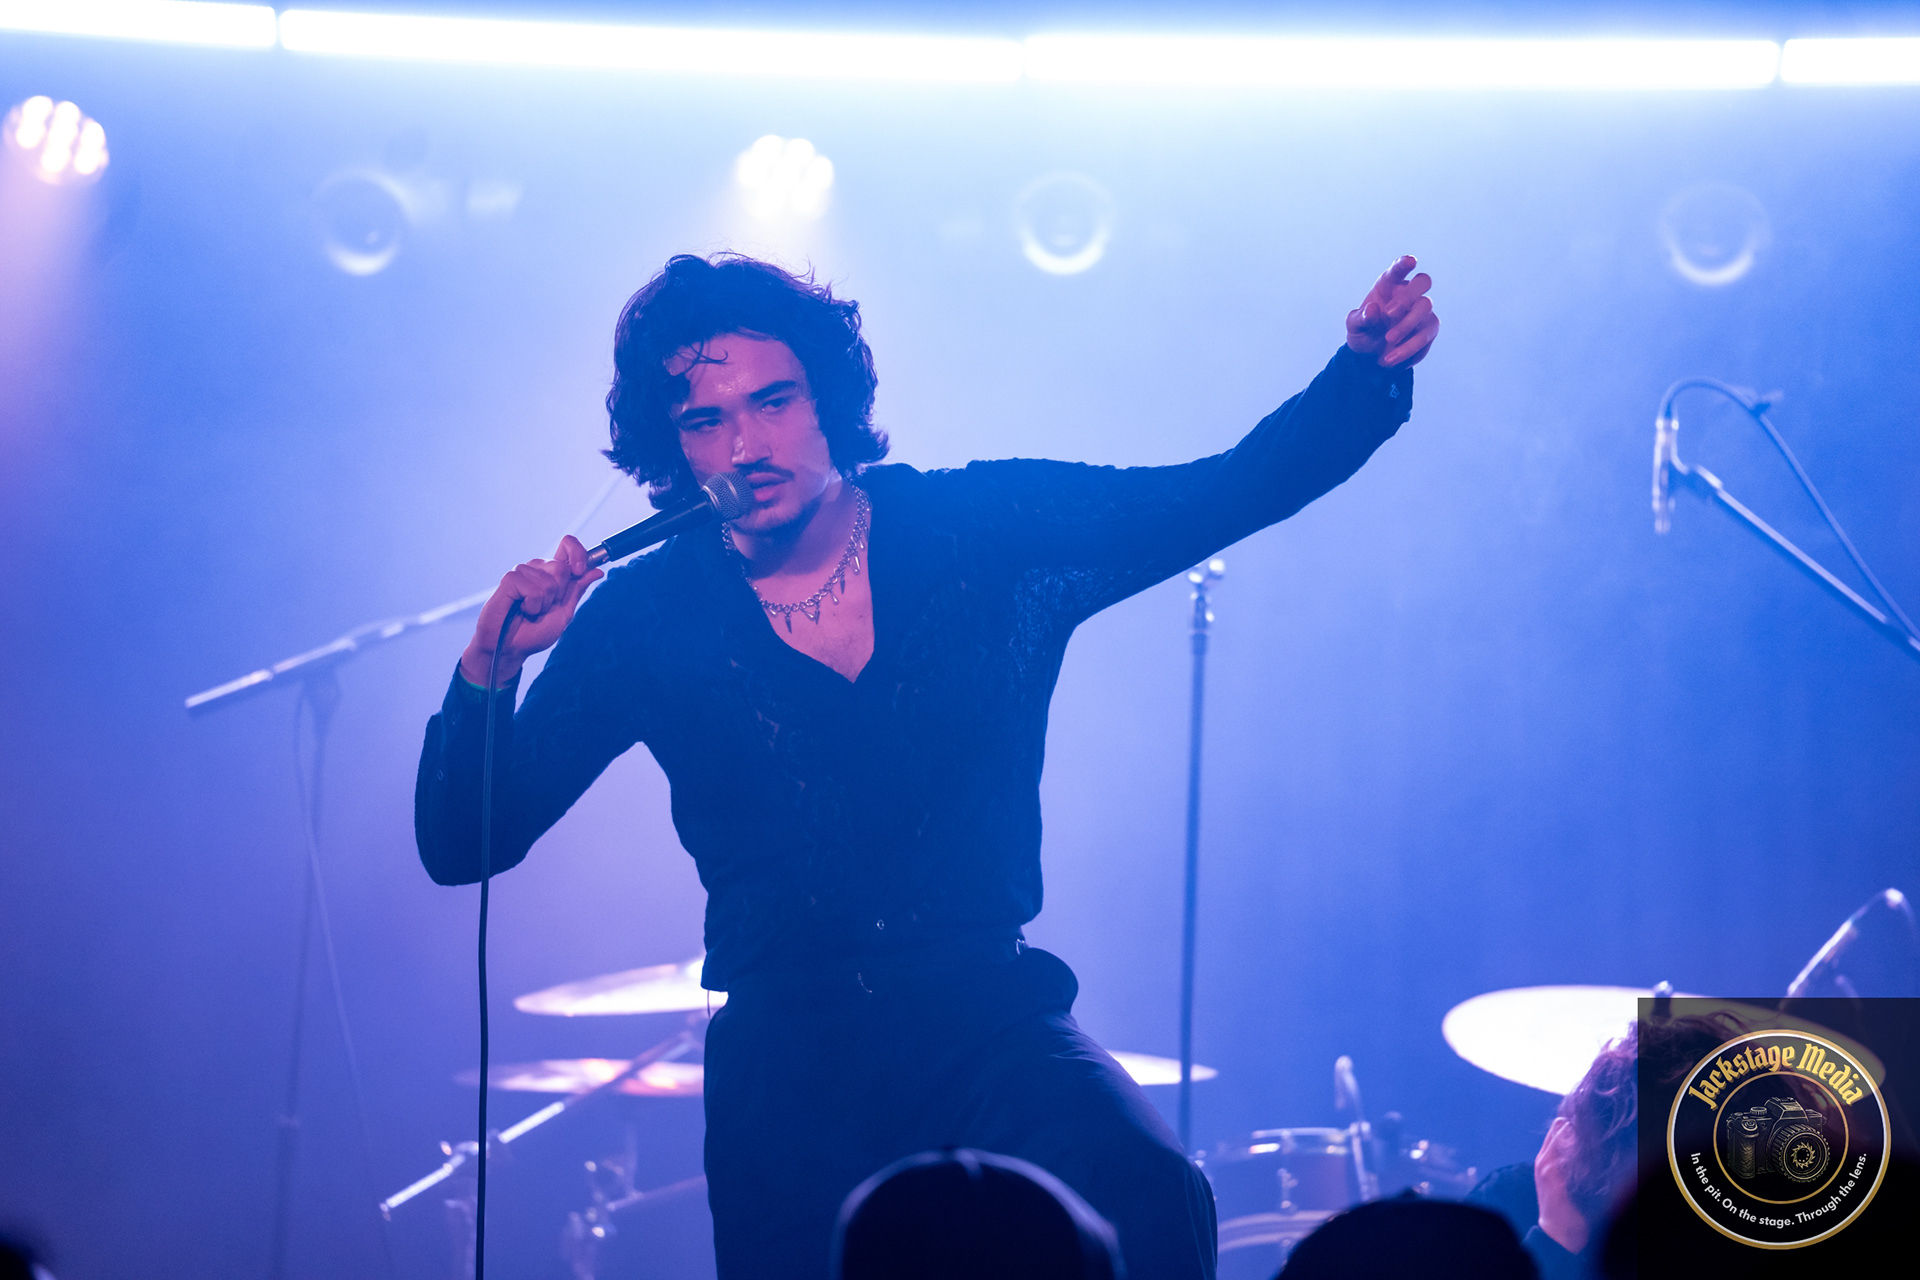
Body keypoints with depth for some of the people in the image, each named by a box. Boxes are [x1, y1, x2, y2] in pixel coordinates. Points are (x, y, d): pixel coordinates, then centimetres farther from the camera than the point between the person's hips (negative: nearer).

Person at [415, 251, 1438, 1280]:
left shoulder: (989, 532, 1)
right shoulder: (643, 624, -2)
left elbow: (1234, 490, 3)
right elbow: (462, 845, -1)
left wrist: (1366, 373, -13)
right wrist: (489, 671, -19)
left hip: (997, 1028, -1)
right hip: (788, 1069, 1)